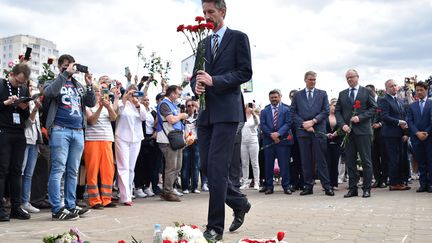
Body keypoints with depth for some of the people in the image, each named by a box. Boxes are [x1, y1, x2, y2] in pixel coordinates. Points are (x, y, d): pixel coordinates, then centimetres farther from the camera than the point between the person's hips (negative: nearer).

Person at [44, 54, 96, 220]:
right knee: (58, 170, -7)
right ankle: (57, 209, -5)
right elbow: (49, 92, -16)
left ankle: (71, 206, 12)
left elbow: (91, 103, 13)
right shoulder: (53, 83, 8)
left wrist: (89, 85, 0)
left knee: (73, 171, 7)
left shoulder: (78, 86, 21)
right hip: (60, 130, -5)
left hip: (78, 132, 5)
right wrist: (66, 73, -15)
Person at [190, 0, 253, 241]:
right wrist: (196, 85, -6)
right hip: (205, 112, 6)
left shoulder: (238, 37, 3)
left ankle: (215, 227, -2)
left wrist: (214, 81, -16)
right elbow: (196, 75, 18)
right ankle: (240, 203, 28)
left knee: (217, 168, -10)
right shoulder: (203, 43, 19)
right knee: (207, 167, 6)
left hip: (226, 110, -6)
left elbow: (245, 72, -5)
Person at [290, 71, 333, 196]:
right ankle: (308, 186, 9)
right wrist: (303, 124, -7)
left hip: (318, 130, -1)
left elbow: (326, 111, 3)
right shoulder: (297, 95, 12)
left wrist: (313, 121, -9)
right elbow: (293, 113, 6)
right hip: (303, 131, 1)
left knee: (321, 160, -3)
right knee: (306, 161, 3)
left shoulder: (322, 94, 11)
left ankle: (327, 186, 1)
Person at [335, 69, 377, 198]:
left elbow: (373, 107, 0)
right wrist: (342, 124, -6)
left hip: (363, 130, -3)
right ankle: (352, 188, 10)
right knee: (350, 161, 5)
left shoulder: (366, 92, 6)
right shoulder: (342, 94, 15)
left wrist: (360, 117, -13)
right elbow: (338, 111, 11)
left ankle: (367, 188, 6)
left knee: (366, 161, 0)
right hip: (348, 131, 3)